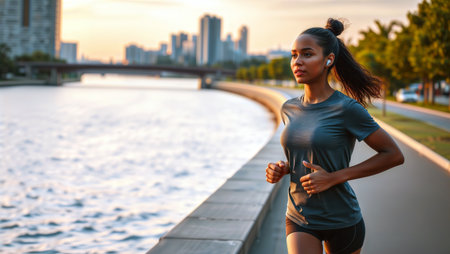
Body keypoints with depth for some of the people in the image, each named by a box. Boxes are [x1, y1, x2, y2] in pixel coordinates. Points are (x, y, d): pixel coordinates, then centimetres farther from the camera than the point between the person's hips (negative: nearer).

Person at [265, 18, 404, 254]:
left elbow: (394, 155, -13)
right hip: (299, 219, 4)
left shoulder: (346, 109, -16)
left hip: (341, 221, -3)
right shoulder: (289, 109, 2)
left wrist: (334, 177, -19)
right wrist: (282, 168, -5)